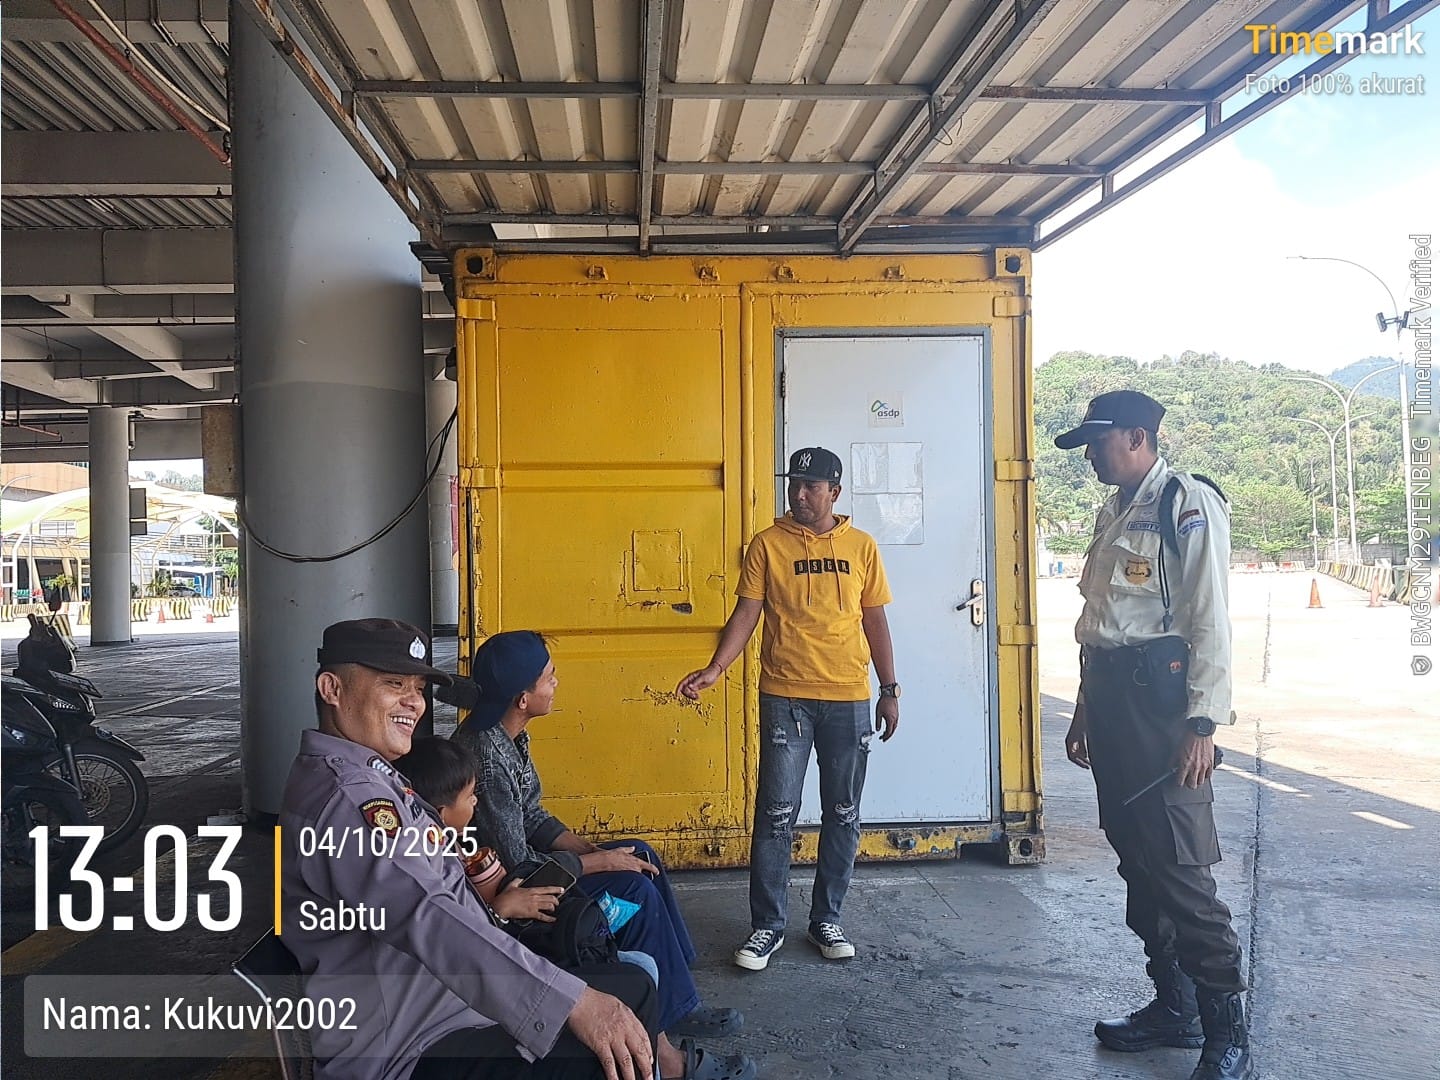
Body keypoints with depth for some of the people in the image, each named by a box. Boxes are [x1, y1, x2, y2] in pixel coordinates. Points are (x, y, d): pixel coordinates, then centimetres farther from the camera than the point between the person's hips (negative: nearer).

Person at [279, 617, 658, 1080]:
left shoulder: (371, 776, 14)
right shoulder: (344, 795, -21)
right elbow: (428, 919, -33)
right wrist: (575, 1002, -38)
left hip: (456, 1002, 11)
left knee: (630, 986, 10)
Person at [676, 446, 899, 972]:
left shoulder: (861, 546, 6)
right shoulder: (767, 545, 1)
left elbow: (875, 621, 9)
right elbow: (746, 612, -4)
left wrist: (889, 690, 7)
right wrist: (715, 669, -17)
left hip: (849, 699, 2)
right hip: (785, 697, -2)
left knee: (843, 814, 9)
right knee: (776, 814, -1)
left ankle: (826, 920, 25)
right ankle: (767, 925, 13)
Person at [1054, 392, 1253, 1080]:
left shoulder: (1187, 504, -8)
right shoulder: (1114, 515, 18)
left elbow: (1210, 621, -14)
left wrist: (1202, 723, -18)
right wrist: (1085, 710, 22)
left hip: (1161, 699, -9)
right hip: (1112, 698, 9)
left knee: (1177, 867, -6)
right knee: (1137, 860, 14)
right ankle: (1174, 1006, 27)